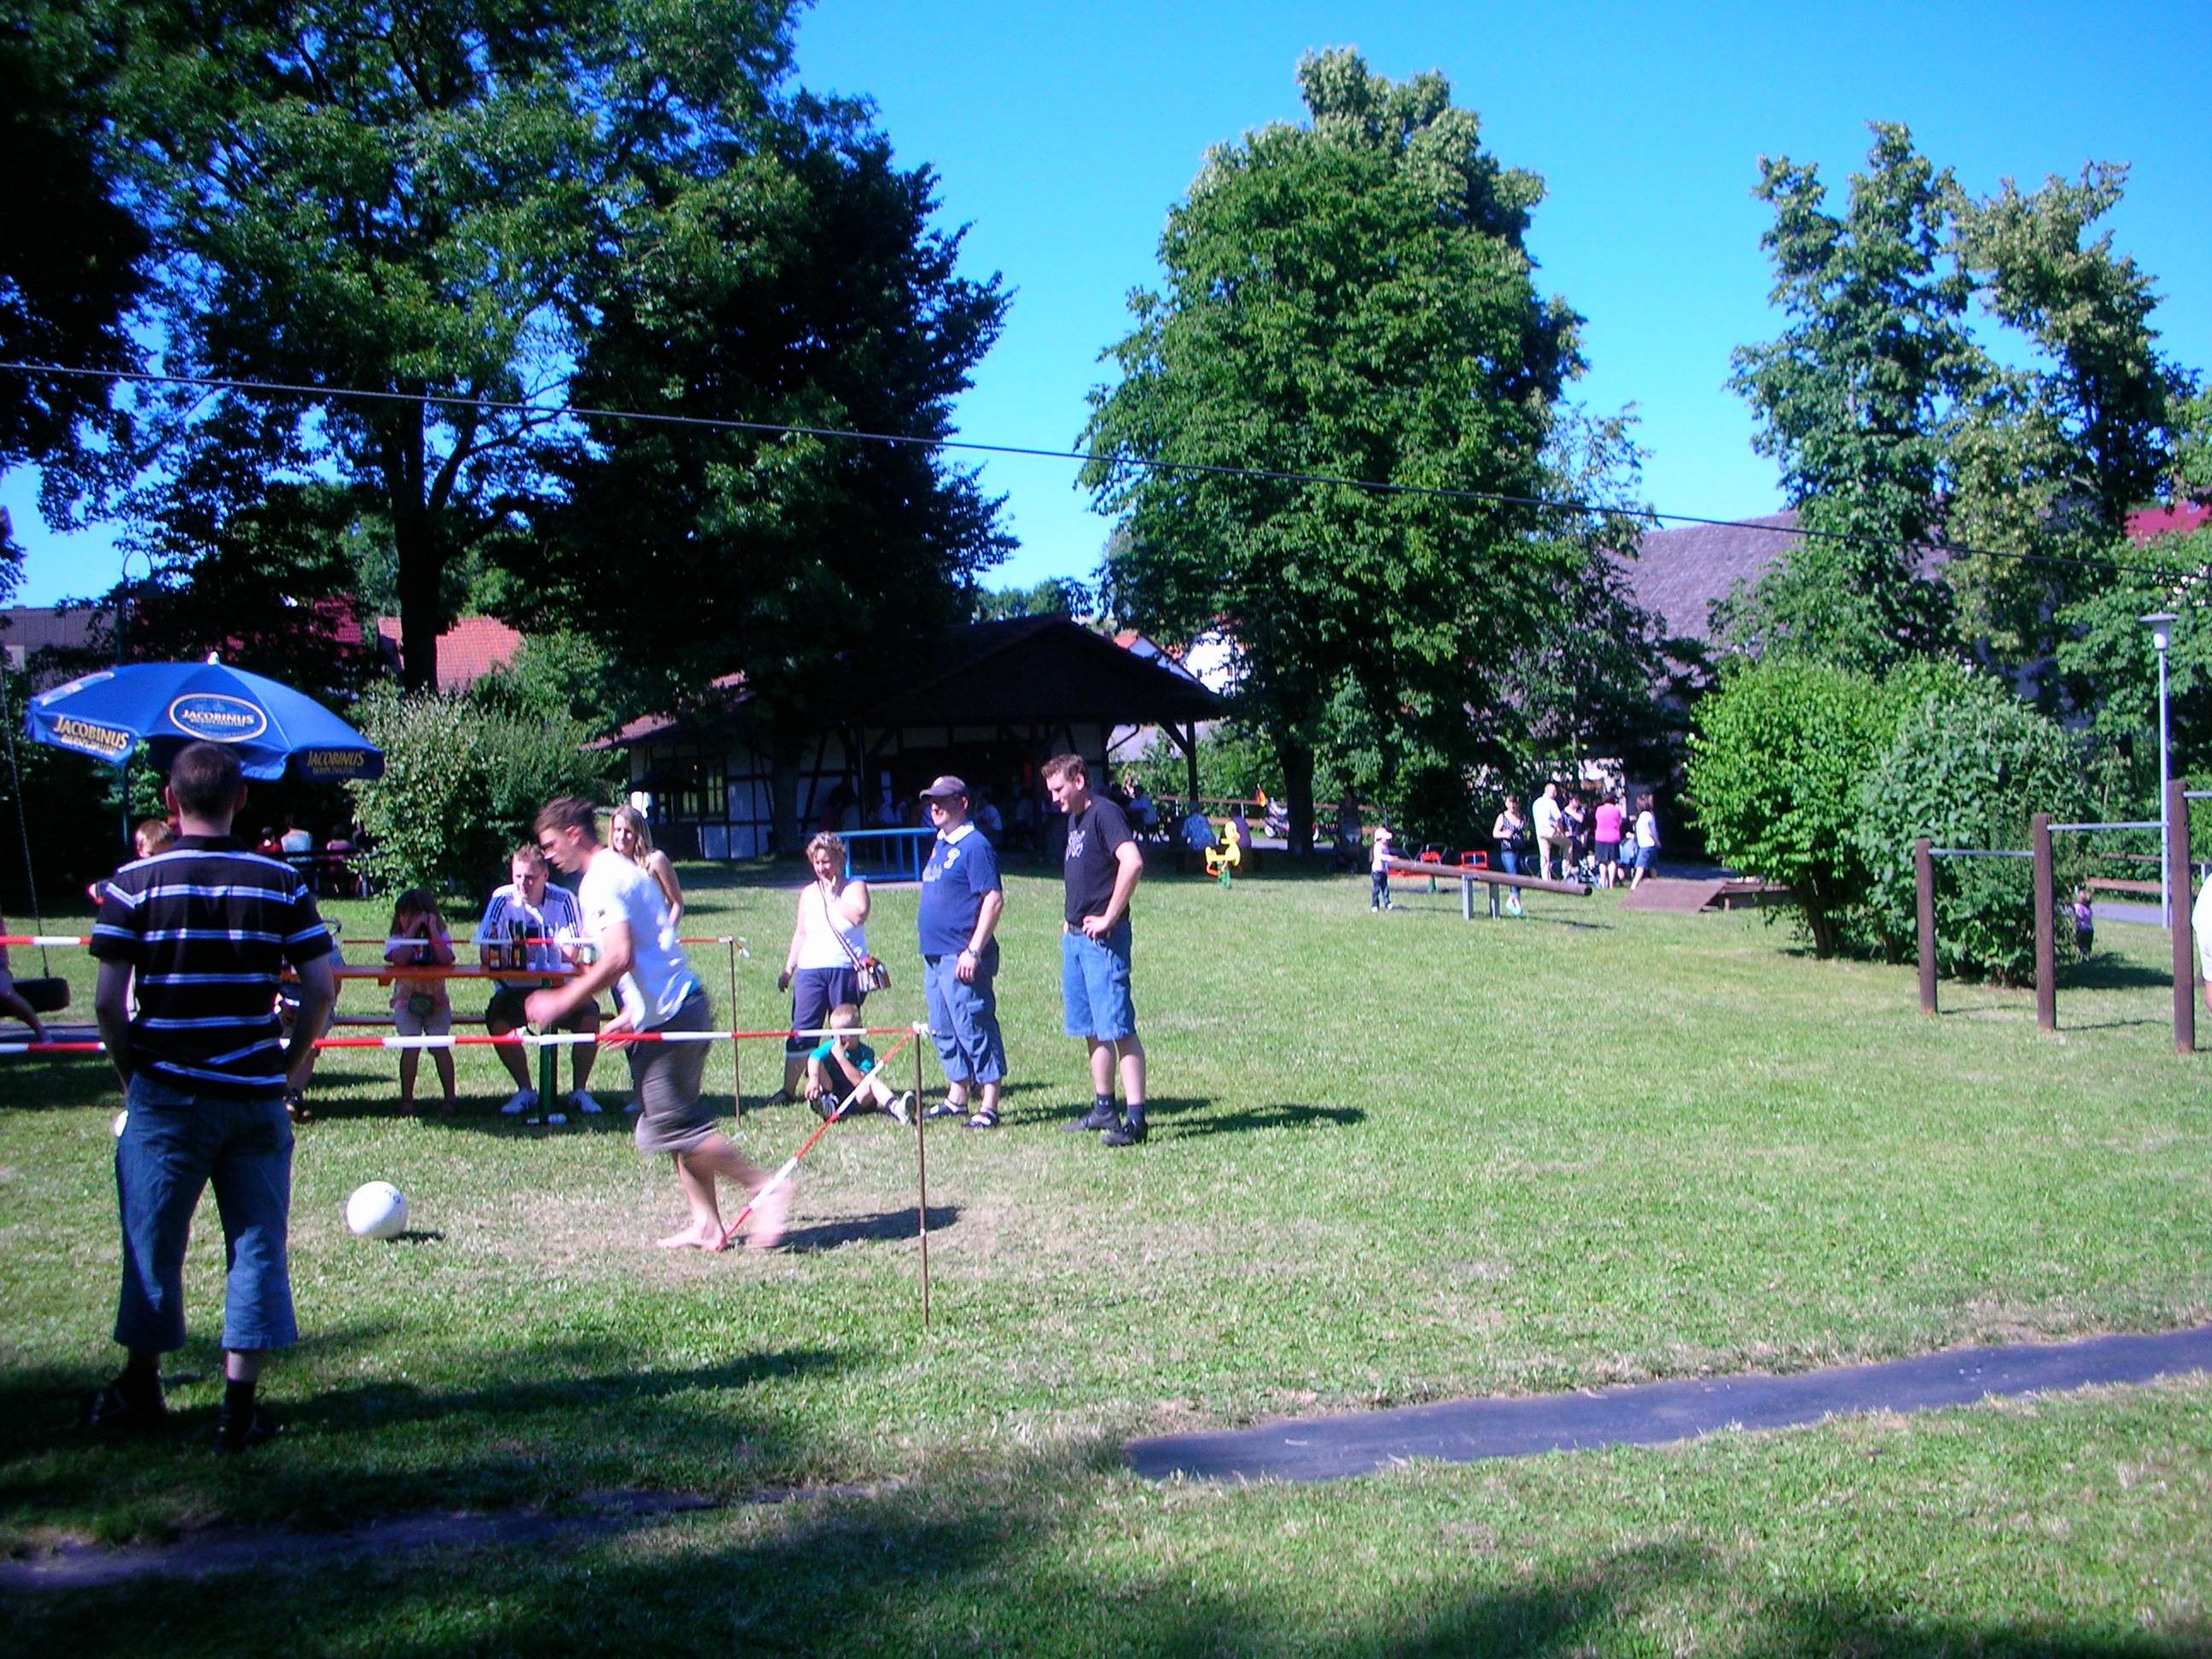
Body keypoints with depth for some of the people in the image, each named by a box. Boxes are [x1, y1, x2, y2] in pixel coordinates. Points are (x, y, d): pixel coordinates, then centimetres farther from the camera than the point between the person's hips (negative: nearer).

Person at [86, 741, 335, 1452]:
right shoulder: (281, 883, -1)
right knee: (256, 1246, 7)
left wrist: (131, 1073, 7)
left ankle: (141, 1389, 29)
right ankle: (240, 1406, 9)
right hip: (256, 1095, 1)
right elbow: (321, 990, -4)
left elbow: (107, 1000, -7)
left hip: (166, 1093, -1)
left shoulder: (134, 882, -5)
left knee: (153, 1245, 14)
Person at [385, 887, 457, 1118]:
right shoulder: (396, 939, 2)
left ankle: (450, 1099, -5)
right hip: (406, 1001, 0)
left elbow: (446, 960, -17)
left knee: (438, 1045, -15)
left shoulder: (441, 937, 3)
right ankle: (407, 1100, -5)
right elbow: (400, 959, -20)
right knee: (411, 1045, -17)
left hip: (436, 1002, 0)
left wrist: (432, 930, -15)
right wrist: (412, 931, -17)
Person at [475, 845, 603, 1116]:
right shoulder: (503, 899, -7)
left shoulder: (563, 900, -8)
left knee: (589, 1016, -26)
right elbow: (487, 956, -12)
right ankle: (525, 1091, -9)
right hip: (516, 987, 1)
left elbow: (569, 954, -14)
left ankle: (580, 1091, -6)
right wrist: (503, 953, -34)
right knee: (496, 1020, -27)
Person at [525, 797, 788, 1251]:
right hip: (672, 1010, 10)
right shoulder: (618, 871, 21)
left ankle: (765, 1189, -5)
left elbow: (619, 958, -22)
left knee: (671, 1124, -9)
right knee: (675, 1121, 11)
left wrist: (561, 1001, -16)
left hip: (669, 1016, -10)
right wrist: (630, 1016, 24)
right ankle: (706, 1224, 12)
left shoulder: (601, 881, -11)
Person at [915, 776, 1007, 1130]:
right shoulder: (939, 845, 17)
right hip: (935, 955, 10)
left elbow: (994, 899, -17)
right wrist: (931, 948, 19)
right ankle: (957, 1098, 25)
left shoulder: (974, 846, -12)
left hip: (962, 957, -10)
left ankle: (988, 1107, -4)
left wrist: (974, 951, -20)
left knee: (975, 1031, -7)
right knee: (944, 1033, 15)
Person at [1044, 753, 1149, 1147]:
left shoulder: (1105, 813, -12)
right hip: (1074, 937, 10)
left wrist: (1109, 918, -21)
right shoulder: (1074, 819, 17)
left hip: (1102, 938, -10)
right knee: (1091, 1030, 14)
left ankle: (1135, 1118, -11)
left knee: (1118, 1028, -11)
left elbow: (1132, 863, -26)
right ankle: (1103, 1108, 22)